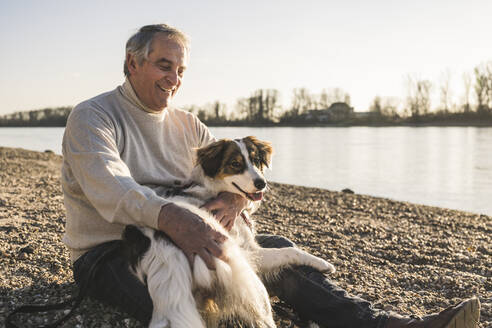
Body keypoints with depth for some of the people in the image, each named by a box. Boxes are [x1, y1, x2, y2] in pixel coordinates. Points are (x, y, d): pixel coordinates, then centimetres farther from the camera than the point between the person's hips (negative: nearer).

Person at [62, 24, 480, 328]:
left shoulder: (186, 125, 13)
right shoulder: (92, 116, -5)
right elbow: (109, 187, -25)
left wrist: (235, 196, -17)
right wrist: (172, 218, -43)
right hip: (109, 251, -6)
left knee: (276, 250, -10)